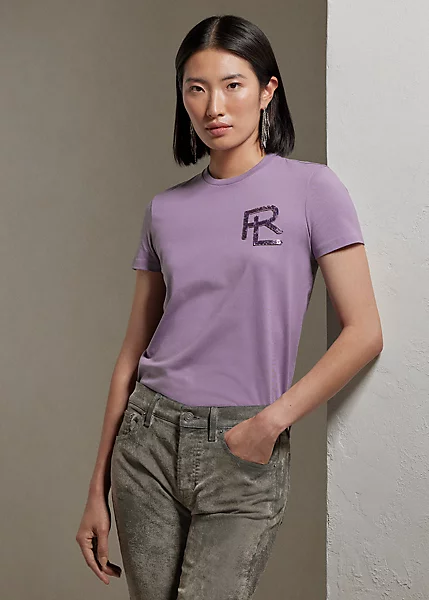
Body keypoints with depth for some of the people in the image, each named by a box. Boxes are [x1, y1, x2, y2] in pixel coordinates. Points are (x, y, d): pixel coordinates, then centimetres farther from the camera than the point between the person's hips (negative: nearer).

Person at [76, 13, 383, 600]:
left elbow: (364, 334, -7)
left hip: (244, 451, -3)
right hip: (149, 440, 4)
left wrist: (271, 421, -14)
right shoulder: (165, 210, 7)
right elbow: (133, 354, 8)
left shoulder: (311, 189, -3)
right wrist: (98, 489, 8)